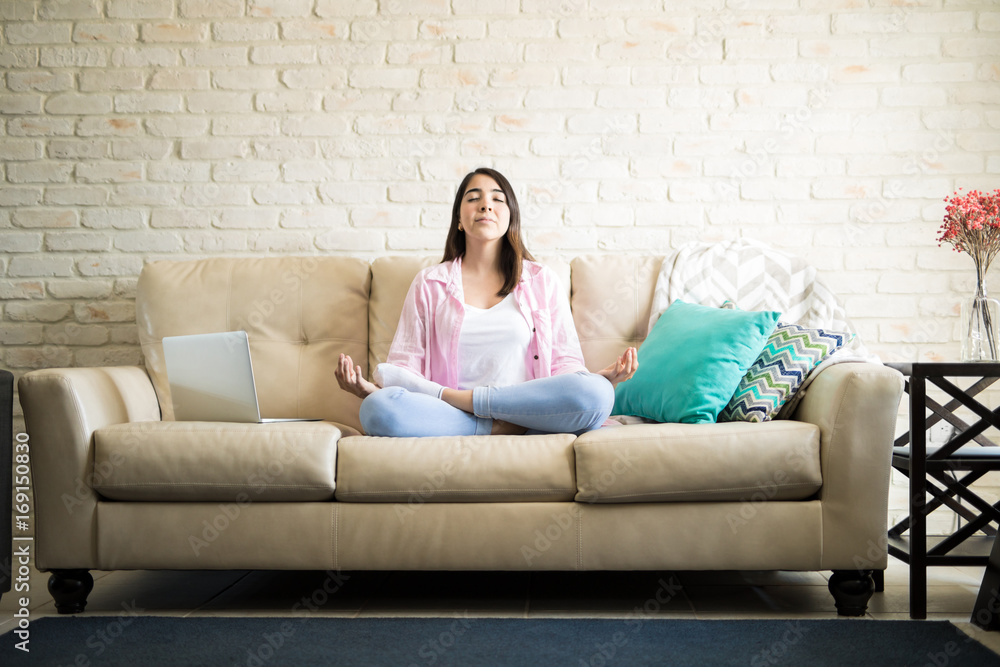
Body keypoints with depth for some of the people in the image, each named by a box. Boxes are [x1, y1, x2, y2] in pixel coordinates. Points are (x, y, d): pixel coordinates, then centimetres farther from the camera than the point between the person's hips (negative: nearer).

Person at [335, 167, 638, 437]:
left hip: (533, 409, 1)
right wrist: (368, 388, -13)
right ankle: (502, 428, -21)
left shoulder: (542, 280, 18)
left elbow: (564, 361, 11)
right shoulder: (428, 283, 17)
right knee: (377, 409, -32)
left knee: (597, 394, -32)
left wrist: (602, 376, -12)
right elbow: (405, 363, 10)